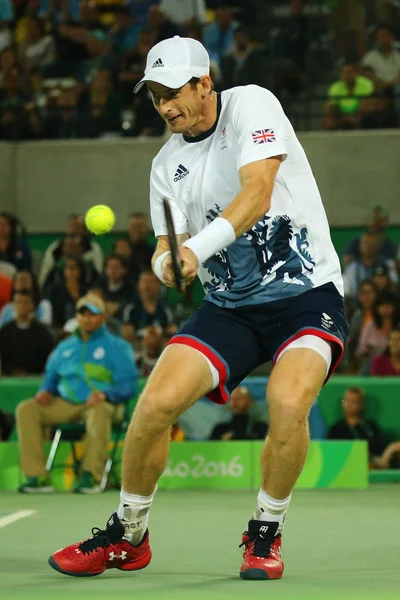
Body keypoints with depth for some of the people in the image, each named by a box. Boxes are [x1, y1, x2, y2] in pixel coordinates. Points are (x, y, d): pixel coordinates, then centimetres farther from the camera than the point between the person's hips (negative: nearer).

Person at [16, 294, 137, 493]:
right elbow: (51, 376, 24)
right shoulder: (65, 347, 22)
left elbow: (127, 384, -5)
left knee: (99, 411, -42)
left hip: (99, 404, -5)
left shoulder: (117, 347, 6)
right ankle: (37, 476, -28)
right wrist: (46, 391, 0)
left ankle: (90, 475, -41)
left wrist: (105, 394, -25)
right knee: (26, 409, -19)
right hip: (65, 405, 5)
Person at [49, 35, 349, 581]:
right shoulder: (167, 164, 7)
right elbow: (169, 245, 2)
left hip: (308, 294, -5)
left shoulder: (252, 106, -9)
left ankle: (265, 536, -6)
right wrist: (167, 261, -23)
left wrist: (199, 246, -36)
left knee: (288, 400, -32)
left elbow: (258, 192, -23)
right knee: (157, 401, -14)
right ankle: (127, 536, 9)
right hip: (230, 306, 5)